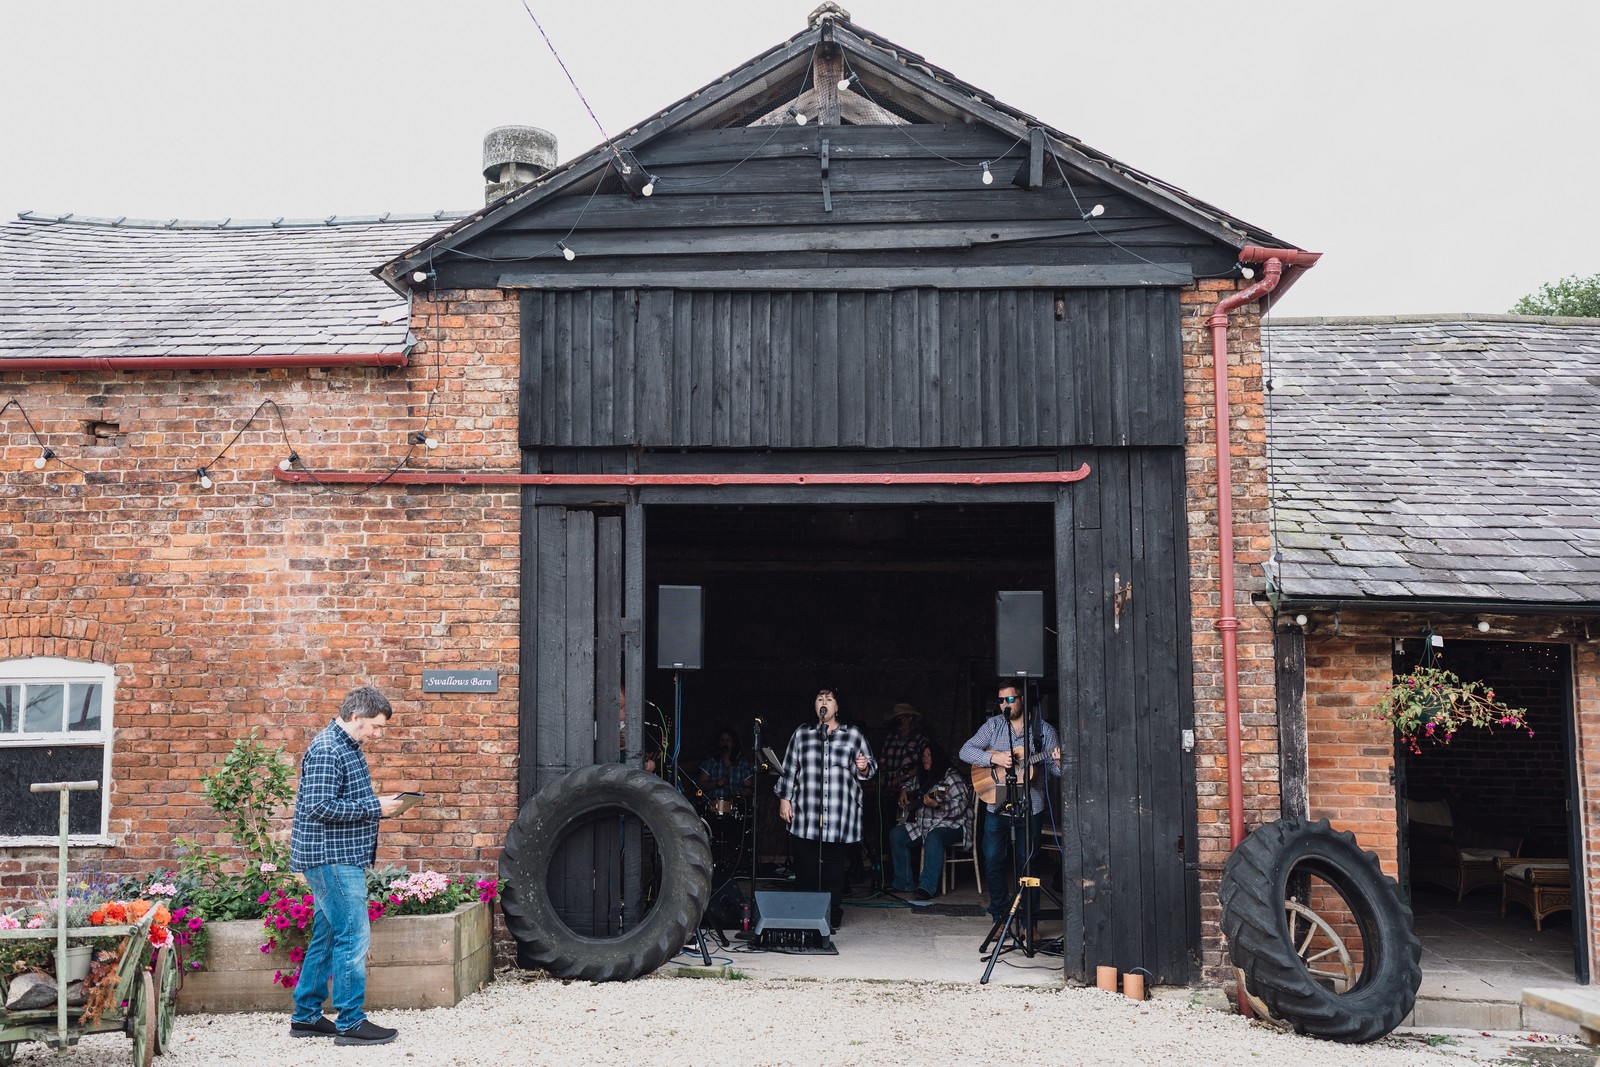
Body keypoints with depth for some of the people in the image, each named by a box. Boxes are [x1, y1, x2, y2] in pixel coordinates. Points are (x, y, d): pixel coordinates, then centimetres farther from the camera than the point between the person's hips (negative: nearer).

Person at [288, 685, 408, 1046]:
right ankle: (350, 1022, -1)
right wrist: (375, 808, -19)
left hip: (341, 858, 10)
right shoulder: (326, 750, -17)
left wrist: (378, 805, 8)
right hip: (332, 858, -10)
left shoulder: (348, 747, 16)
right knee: (353, 937, -7)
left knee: (327, 936, 14)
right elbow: (321, 807, -23)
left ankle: (306, 1016, 22)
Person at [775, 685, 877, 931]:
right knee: (805, 867, 1)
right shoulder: (801, 734, 11)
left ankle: (832, 915, 9)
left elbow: (870, 767, 9)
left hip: (840, 817, -1)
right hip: (806, 814, 1)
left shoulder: (853, 735, 7)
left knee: (834, 868, 0)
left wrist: (864, 768, -13)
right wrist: (784, 798, 6)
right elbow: (789, 769, 12)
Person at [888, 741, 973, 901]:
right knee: (896, 835, -6)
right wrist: (904, 792, 14)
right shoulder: (924, 777, 12)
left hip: (950, 825, -9)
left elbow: (960, 805, -23)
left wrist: (937, 805, -36)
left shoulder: (951, 777, -13)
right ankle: (904, 884, -4)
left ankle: (927, 887, -40)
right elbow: (911, 784, 36)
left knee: (933, 838, -39)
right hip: (922, 823, 9)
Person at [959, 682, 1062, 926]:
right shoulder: (993, 725, 5)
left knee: (1026, 865, 2)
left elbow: (1057, 772, 2)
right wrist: (994, 758, -17)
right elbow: (966, 750, -2)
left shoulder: (1044, 730, 1)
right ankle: (999, 917, 16)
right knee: (993, 862, 2)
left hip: (1030, 809, -2)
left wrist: (1059, 763, -22)